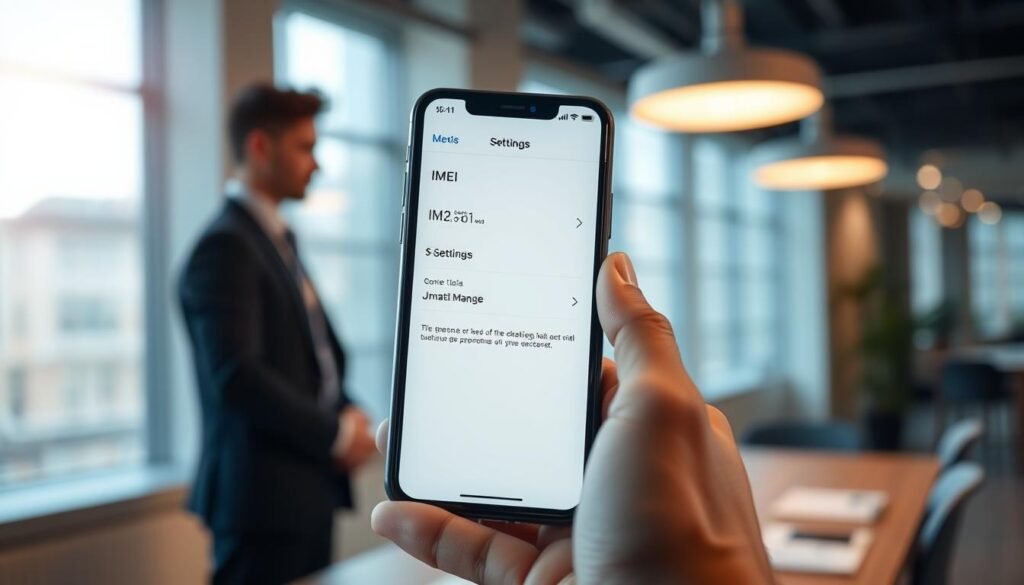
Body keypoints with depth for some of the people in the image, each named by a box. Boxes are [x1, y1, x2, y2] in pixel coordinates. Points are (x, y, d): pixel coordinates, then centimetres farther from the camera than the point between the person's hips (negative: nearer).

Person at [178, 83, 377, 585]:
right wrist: (335, 434, -15)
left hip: (307, 487, 9)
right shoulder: (225, 247, -15)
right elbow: (237, 376, -23)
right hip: (263, 495, -9)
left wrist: (346, 412, 1)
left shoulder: (278, 237, 14)